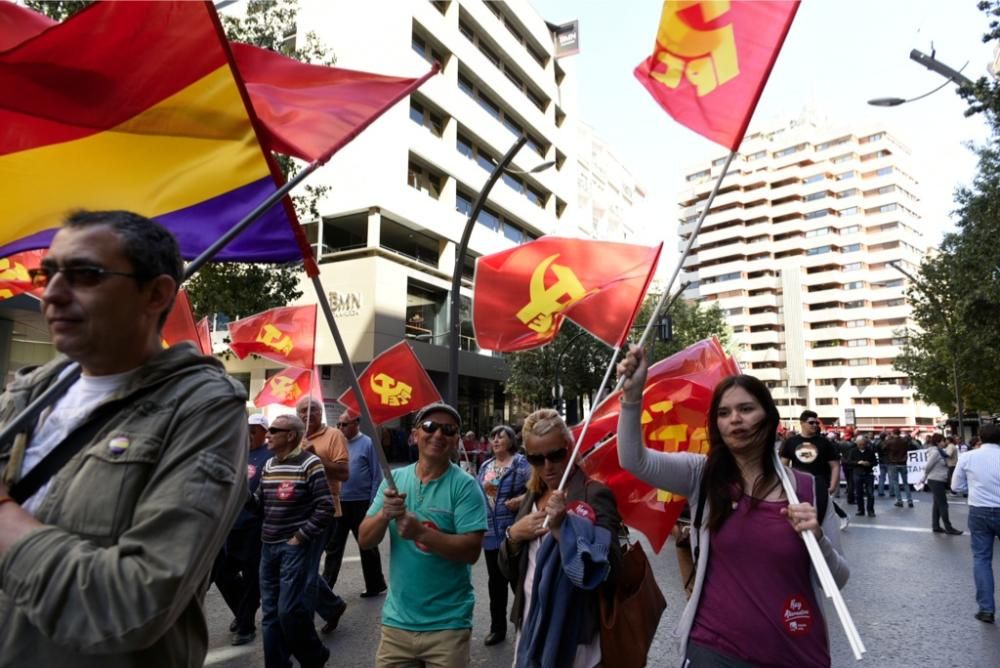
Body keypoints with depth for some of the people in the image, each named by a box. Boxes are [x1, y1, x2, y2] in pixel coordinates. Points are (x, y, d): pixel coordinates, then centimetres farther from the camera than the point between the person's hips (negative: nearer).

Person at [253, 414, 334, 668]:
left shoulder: (309, 463, -12)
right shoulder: (268, 465, 11)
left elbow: (326, 507, -15)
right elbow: (259, 504, 14)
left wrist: (300, 537, -14)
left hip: (297, 547, -7)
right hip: (269, 546, 7)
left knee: (289, 612, -6)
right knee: (271, 613, 13)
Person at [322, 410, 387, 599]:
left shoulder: (368, 444, -9)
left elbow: (377, 476, -9)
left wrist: (373, 505, -12)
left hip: (361, 504, -4)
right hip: (339, 503, 5)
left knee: (368, 547, 10)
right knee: (333, 547, 8)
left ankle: (375, 585, 25)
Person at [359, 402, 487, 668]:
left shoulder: (465, 485, -12)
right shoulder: (394, 479, 1)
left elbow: (471, 551, -18)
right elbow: (364, 540, -1)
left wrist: (420, 532, -29)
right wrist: (384, 514, -21)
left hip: (448, 624, -3)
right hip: (397, 620, 4)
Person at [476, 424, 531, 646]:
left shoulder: (521, 463, -8)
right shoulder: (485, 466, 12)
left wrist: (522, 499, -30)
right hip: (491, 532, 6)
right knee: (496, 581, 15)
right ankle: (498, 628, 29)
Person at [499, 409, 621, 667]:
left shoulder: (595, 495, -15)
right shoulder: (532, 496, 5)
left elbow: (609, 571, -22)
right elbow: (509, 570, 8)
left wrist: (563, 527, -31)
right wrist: (513, 535, -11)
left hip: (574, 635, -6)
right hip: (529, 628, 6)